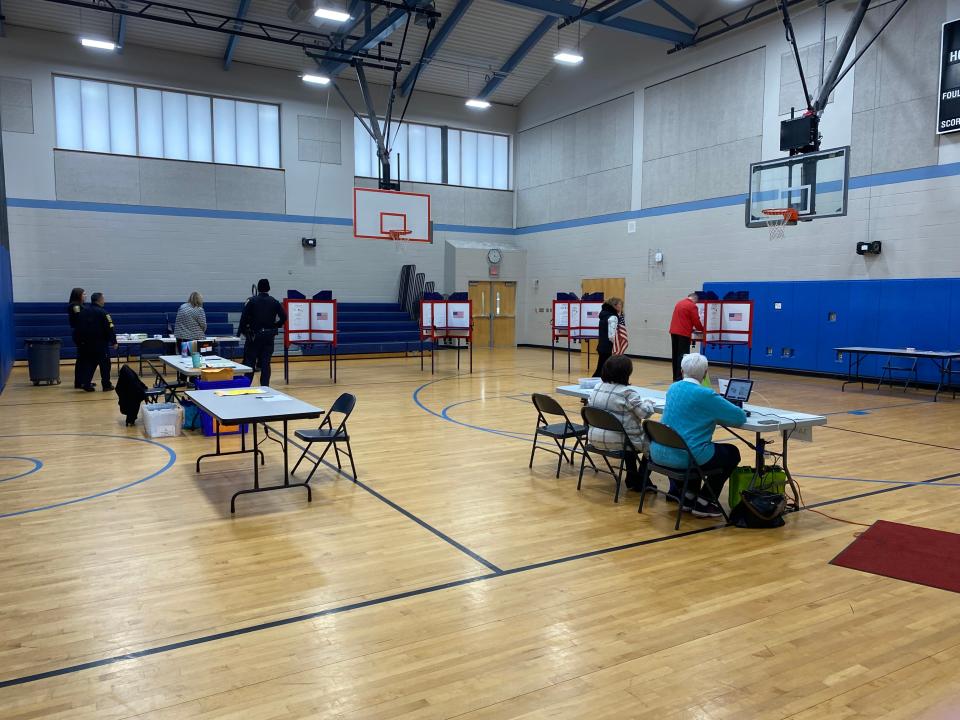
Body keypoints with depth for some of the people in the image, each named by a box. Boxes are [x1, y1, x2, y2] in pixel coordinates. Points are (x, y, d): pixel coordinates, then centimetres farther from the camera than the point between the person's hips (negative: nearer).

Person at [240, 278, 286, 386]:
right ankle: (265, 386, 4)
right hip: (269, 335, 2)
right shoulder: (274, 302, 2)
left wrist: (243, 331, 2)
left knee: (250, 361, 6)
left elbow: (244, 317, -9)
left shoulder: (252, 301, -3)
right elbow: (284, 317, -3)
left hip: (254, 335, -2)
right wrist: (275, 327, 10)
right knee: (266, 363, 5)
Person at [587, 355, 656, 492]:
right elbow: (645, 413, -14)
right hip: (619, 442, -7)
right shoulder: (628, 392, -17)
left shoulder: (598, 387, 3)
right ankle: (640, 481, 17)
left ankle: (632, 480, 34)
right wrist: (649, 402, 9)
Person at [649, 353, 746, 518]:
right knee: (732, 453, 17)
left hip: (659, 453, 7)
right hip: (686, 456, -7)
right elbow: (740, 417, -7)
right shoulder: (705, 395, -13)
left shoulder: (673, 388, 10)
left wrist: (714, 412, 24)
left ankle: (678, 491, 31)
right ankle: (704, 502, 13)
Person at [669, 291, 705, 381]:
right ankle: (679, 377, -9)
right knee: (683, 356, -5)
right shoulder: (692, 306, -6)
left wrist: (690, 328, 25)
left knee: (675, 355, 11)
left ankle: (675, 377, 15)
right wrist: (702, 329, 12)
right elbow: (696, 321, -7)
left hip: (674, 332, 7)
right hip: (683, 333, -7)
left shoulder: (679, 303, 17)